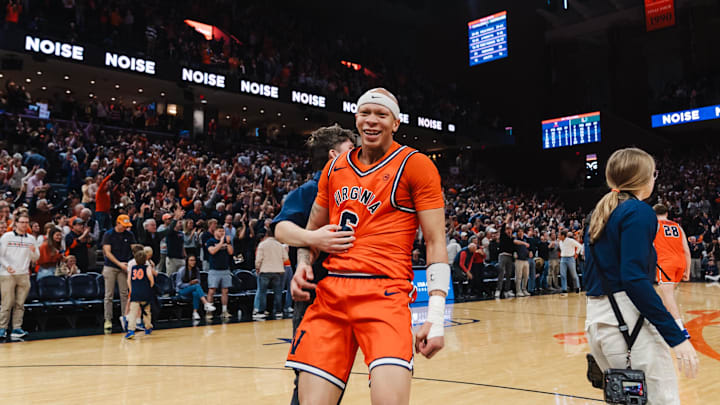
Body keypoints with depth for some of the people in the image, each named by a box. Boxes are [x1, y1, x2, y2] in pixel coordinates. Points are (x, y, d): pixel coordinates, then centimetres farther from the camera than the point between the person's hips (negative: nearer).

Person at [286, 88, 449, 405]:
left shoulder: (415, 164, 1)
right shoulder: (334, 167, 16)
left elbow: (435, 242, -3)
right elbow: (313, 229, 27)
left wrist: (435, 318, -11)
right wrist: (303, 264, 6)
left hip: (385, 292, -4)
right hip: (330, 292, 5)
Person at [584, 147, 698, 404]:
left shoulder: (600, 214, 16)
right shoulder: (639, 211, -9)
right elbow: (635, 278, -19)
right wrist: (676, 337, -19)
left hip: (596, 318, 9)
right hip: (628, 319, -9)